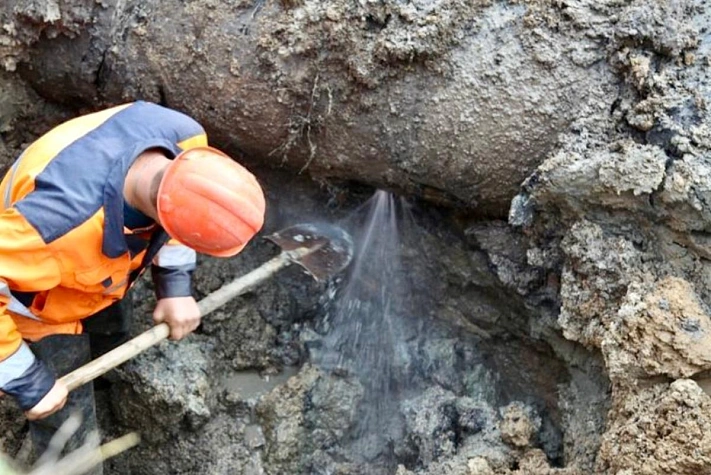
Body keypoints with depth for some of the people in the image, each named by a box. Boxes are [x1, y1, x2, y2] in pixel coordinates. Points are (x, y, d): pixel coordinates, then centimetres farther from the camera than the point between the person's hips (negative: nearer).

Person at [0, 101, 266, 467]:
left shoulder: (186, 139, -31)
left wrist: (174, 285, -11)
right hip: (43, 303, -5)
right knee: (69, 435, 10)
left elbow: (182, 212, -7)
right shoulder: (60, 220, -51)